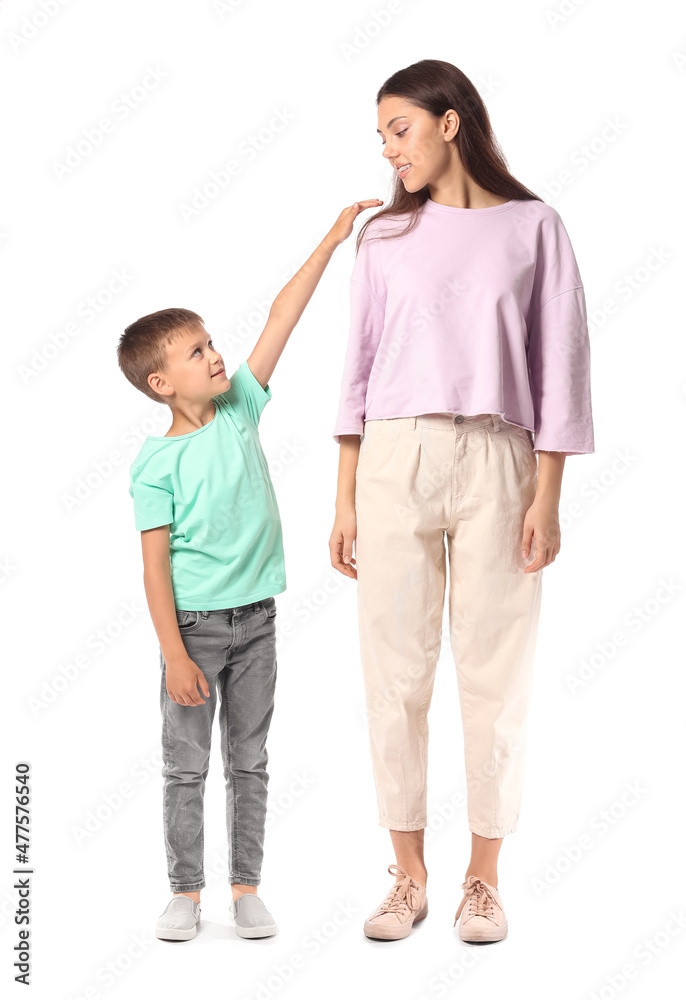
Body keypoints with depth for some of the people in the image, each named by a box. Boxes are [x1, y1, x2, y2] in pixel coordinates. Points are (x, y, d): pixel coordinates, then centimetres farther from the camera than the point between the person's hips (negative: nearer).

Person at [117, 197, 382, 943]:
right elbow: (155, 563, -12)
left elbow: (281, 317, 0)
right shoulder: (156, 462, -11)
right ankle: (185, 893, 19)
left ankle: (246, 888, 21)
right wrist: (173, 653, -15)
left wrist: (333, 238, 0)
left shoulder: (240, 407, 0)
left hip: (255, 619, 4)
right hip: (195, 623, -4)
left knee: (249, 762, 11)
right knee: (186, 767, 7)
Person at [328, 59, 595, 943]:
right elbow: (359, 370, 11)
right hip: (393, 462, 2)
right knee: (395, 671, 1)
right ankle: (408, 875, 13)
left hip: (496, 465, -2)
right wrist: (345, 502, 5)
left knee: (495, 672, 1)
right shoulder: (384, 237, 12)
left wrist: (547, 497, -5)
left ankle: (483, 877, 14)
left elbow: (558, 367, 3)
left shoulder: (533, 228, 5)